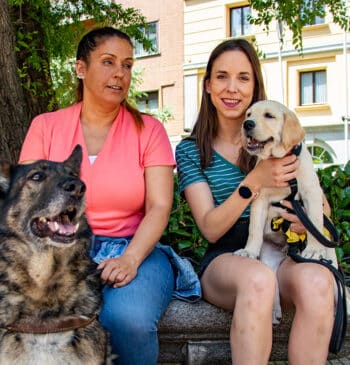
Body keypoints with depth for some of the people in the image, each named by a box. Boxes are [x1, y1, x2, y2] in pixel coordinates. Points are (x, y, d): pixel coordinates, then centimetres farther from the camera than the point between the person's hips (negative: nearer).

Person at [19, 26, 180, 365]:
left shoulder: (148, 129, 6)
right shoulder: (45, 126, 10)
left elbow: (159, 207, -3)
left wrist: (129, 259, -21)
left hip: (133, 251, 0)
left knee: (128, 319, -31)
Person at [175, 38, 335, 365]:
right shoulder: (190, 150, 4)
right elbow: (210, 229, -6)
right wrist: (255, 182, -20)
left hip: (284, 255, 2)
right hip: (224, 259, -2)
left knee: (316, 282, -32)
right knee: (258, 279, -36)